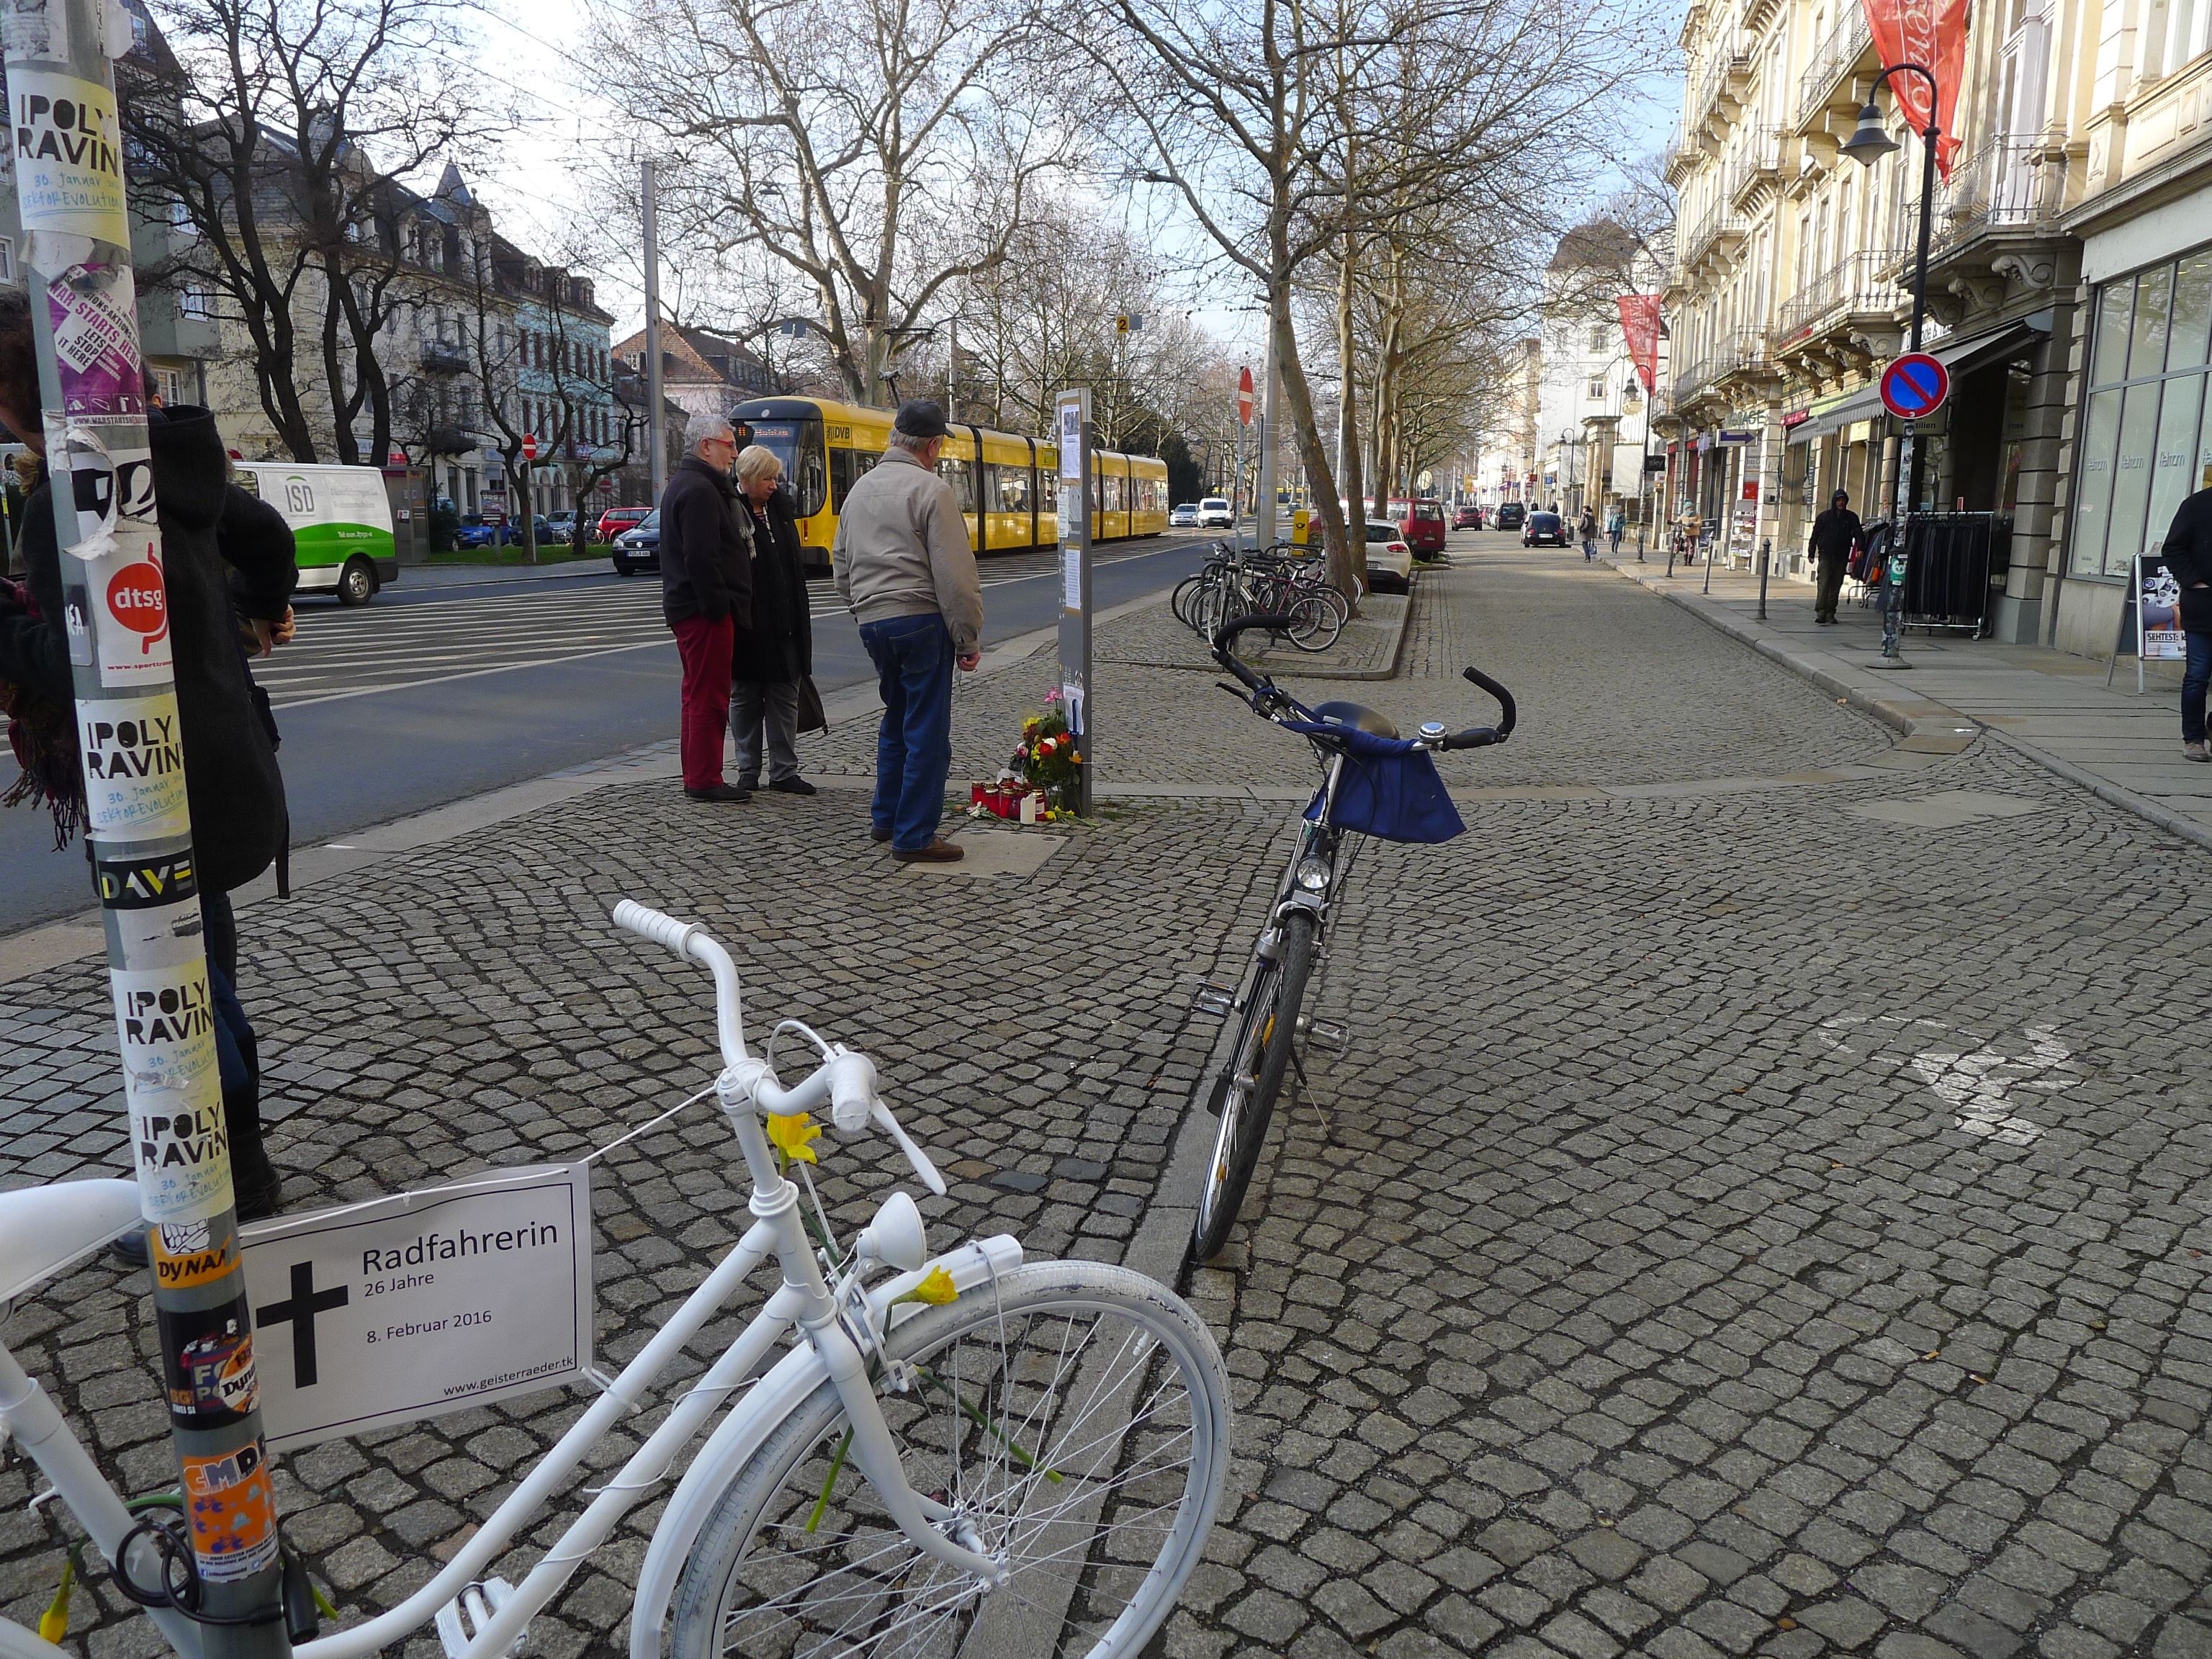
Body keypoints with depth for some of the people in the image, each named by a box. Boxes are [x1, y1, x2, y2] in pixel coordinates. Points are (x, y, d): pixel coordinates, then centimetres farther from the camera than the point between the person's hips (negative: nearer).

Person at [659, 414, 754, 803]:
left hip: (688, 607, 11)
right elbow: (701, 558, -24)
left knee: (700, 695, 15)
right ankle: (704, 781, -3)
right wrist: (719, 607, -20)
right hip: (705, 610, -11)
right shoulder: (700, 490, -16)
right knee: (709, 697, -7)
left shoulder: (683, 484, 20)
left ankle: (696, 777, 22)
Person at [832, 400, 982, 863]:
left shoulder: (860, 488, 15)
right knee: (927, 731, -2)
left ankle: (886, 819, 29)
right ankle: (915, 837, 0)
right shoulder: (931, 490, -10)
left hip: (872, 622, 8)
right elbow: (955, 575, -14)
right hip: (920, 620, -8)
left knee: (896, 721, 22)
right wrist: (969, 640, -8)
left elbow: (841, 565, 22)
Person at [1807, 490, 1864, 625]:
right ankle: (1820, 611, -20)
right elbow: (1815, 535, 7)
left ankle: (1830, 613, 8)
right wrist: (1811, 553, 1)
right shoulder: (1824, 516, 5)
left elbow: (1858, 533, -1)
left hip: (1841, 557, 2)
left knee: (1836, 585, 4)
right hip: (1826, 555, -2)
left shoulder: (1851, 517, 8)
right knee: (1823, 583, -14)